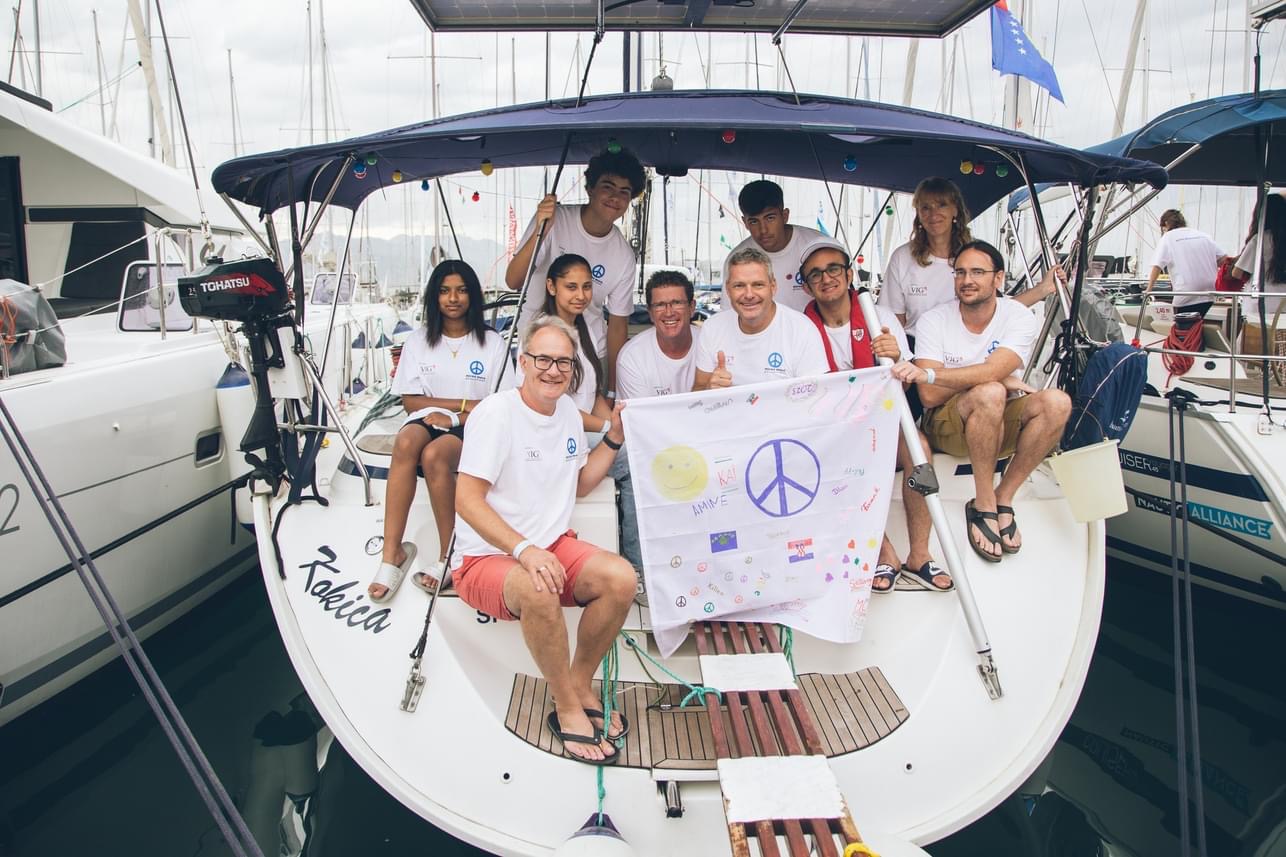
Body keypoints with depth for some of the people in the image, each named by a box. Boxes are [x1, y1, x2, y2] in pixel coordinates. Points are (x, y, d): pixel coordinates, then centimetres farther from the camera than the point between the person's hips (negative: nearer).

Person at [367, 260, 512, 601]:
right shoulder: (419, 341, 13)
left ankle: (449, 557, -23)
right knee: (405, 442, -35)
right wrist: (463, 403, -4)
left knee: (434, 454, -36)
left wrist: (457, 418, -12)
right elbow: (410, 401, 7)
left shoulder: (492, 343, 7)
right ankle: (393, 553, -35)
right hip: (428, 419, 2)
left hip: (473, 430, -2)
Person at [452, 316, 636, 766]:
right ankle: (568, 709, -15)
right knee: (539, 593, -38)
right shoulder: (496, 412, -14)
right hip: (487, 559, -6)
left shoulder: (568, 411, 9)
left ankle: (580, 686, 0)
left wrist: (615, 438, 10)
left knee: (621, 578, -21)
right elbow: (467, 499, -20)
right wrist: (524, 551, -31)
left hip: (554, 547, 7)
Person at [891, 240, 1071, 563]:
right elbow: (930, 396, -18)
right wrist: (1000, 378, -19)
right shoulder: (933, 321, -9)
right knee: (990, 393, -35)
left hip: (1002, 425, 3)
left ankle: (1003, 498, -13)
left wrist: (928, 374, -37)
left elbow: (992, 371, -26)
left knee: (1056, 402, -27)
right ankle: (983, 506, -20)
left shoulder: (1020, 318, -7)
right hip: (947, 425, -3)